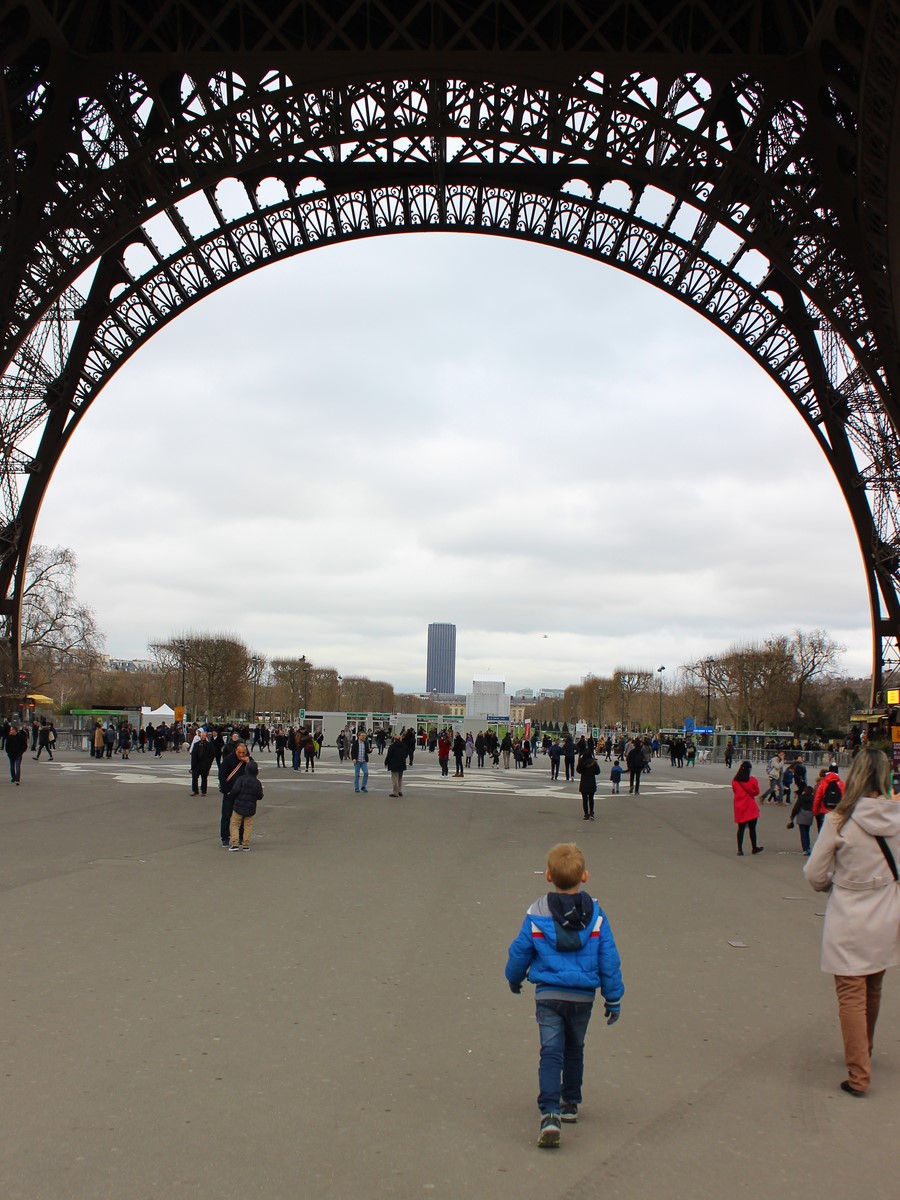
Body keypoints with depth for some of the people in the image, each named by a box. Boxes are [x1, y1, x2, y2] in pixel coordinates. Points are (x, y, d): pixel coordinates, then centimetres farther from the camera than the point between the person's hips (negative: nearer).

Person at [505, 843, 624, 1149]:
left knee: (551, 1052, -3)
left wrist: (514, 979, 23)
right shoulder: (595, 914, -6)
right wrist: (613, 999, 9)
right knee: (574, 1049, 22)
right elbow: (609, 960, -1)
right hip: (583, 996, 2)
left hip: (548, 994, -2)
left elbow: (520, 952, 3)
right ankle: (570, 1104, 34)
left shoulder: (537, 913, -7)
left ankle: (550, 1113, -19)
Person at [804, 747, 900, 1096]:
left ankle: (858, 1075, 9)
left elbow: (815, 874, -9)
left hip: (849, 924, -4)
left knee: (851, 996, 7)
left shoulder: (839, 821, -19)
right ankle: (863, 1053, 42)